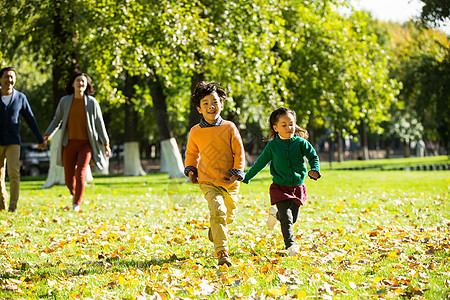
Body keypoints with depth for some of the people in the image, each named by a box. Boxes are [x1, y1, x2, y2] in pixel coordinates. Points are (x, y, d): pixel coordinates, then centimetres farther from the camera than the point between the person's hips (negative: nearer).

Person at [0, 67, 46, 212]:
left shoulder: (20, 97, 2)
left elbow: (30, 119, 10)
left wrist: (40, 139, 13)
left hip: (13, 143, 0)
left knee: (14, 173, -17)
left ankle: (13, 206, -12)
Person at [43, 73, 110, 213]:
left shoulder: (92, 102, -2)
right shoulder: (65, 101, 2)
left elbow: (99, 123, 4)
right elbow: (57, 119, 14)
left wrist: (106, 144, 3)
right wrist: (47, 135, 4)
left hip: (86, 144, -2)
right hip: (69, 143, 2)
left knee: (80, 173, -21)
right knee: (69, 179, 1)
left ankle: (77, 204, 0)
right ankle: (75, 194, 38)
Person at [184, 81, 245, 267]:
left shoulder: (229, 128, -4)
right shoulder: (195, 132, -1)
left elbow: (239, 152, 1)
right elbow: (191, 153, 18)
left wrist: (237, 173, -6)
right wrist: (190, 170, 7)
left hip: (230, 182, 2)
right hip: (208, 181, -2)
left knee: (229, 216, 15)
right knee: (217, 212, -21)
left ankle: (215, 229, 50)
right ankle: (222, 253, -20)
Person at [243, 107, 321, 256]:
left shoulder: (301, 143, -4)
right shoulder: (272, 146, -3)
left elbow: (313, 156, -3)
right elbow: (260, 163, 8)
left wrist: (315, 169, -24)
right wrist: (246, 177, 15)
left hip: (297, 186, 2)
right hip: (280, 187, -2)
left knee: (292, 218, 15)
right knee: (287, 218, -14)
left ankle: (275, 214, 45)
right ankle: (290, 245, -6)